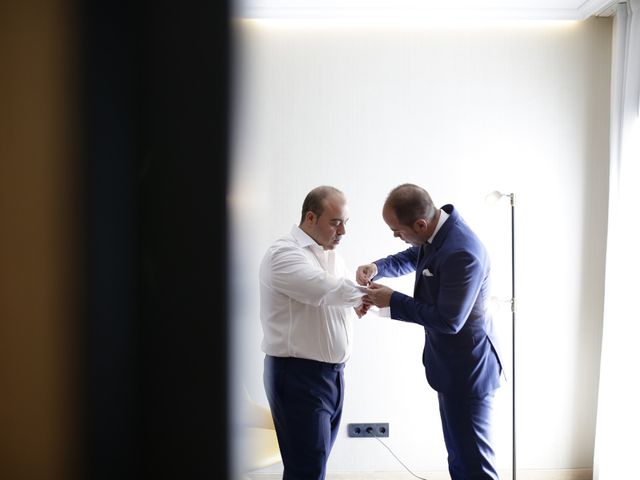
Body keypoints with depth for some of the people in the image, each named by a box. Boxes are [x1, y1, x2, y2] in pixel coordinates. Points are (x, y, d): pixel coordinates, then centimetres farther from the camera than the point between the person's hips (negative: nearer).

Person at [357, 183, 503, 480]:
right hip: (452, 365, 9)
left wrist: (392, 301, -19)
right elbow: (411, 258, 17)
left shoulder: (461, 253, -32)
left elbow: (448, 321, -27)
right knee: (458, 454, 23)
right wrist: (377, 267, -3)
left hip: (467, 370, -9)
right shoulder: (437, 229, -3)